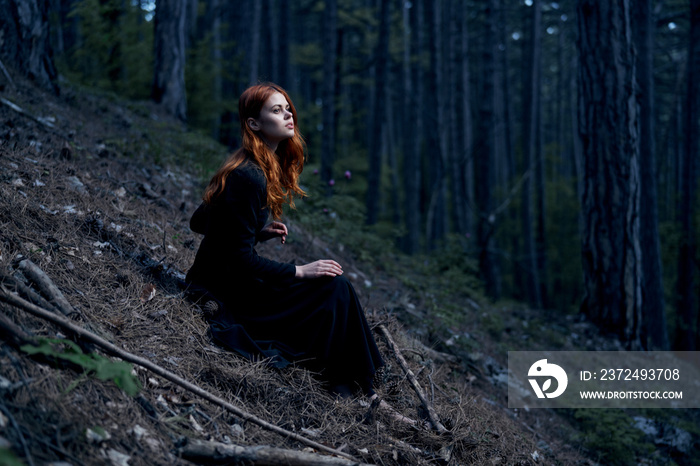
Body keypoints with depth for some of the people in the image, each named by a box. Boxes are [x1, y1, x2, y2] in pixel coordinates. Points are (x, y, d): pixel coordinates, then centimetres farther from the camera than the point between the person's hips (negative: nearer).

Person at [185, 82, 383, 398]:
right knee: (334, 288, -13)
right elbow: (240, 260, -24)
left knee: (332, 285, 7)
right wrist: (298, 271, -17)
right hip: (226, 288, -10)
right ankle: (345, 389, -1)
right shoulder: (249, 178, -24)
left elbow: (197, 223, 14)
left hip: (228, 276, 10)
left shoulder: (244, 168, 7)